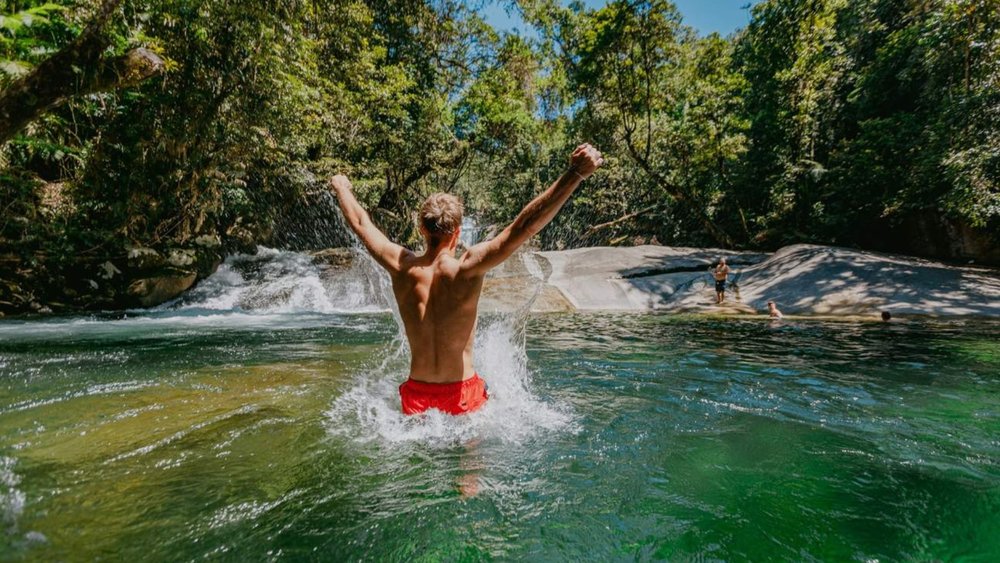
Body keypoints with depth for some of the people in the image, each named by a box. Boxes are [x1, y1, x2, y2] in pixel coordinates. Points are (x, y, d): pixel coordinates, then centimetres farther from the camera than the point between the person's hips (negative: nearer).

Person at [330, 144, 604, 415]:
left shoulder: (401, 267, -10)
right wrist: (576, 174, -33)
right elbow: (523, 227, -30)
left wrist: (341, 188, 25)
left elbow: (360, 222, 6)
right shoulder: (466, 269, -22)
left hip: (417, 392, 3)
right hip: (461, 392, -3)